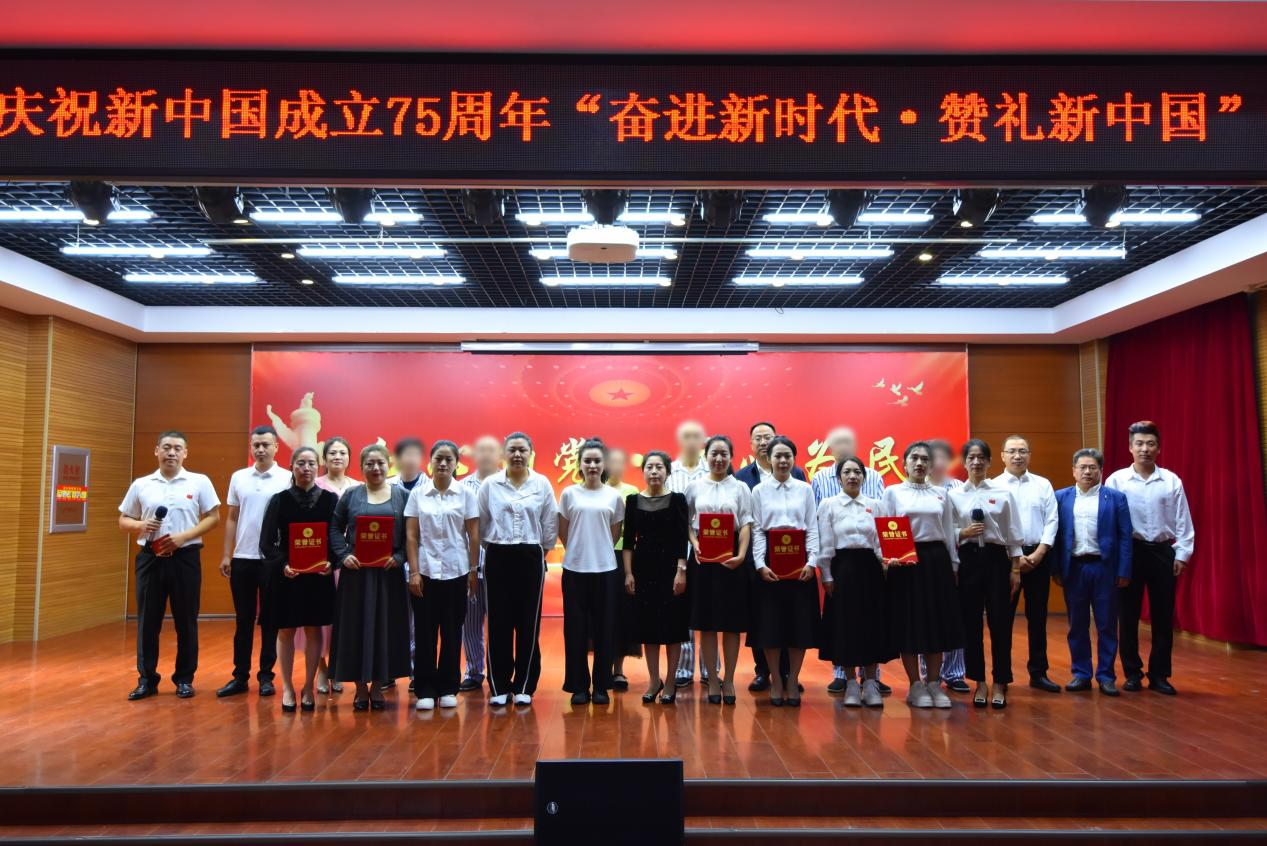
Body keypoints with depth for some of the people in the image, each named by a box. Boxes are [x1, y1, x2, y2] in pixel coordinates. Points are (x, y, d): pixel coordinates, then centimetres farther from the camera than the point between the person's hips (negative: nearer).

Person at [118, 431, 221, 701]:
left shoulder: (199, 482, 0)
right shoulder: (141, 485, 7)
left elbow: (213, 517, -1)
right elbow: (123, 520, 12)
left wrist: (184, 536, -13)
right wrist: (141, 525, -10)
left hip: (185, 557, -2)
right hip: (150, 558, 2)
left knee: (186, 621, 5)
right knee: (147, 621, 6)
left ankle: (184, 678, 17)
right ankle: (146, 679, 17)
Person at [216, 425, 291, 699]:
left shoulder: (287, 479, -4)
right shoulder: (238, 477, 7)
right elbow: (231, 519, 11)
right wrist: (226, 555, 6)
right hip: (242, 558, 3)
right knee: (243, 619, 10)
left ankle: (266, 676, 15)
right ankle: (240, 676, 18)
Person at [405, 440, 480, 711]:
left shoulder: (466, 493, 0)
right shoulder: (417, 493, 2)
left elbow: (474, 535, 2)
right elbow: (411, 536, 1)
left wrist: (474, 571, 0)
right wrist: (414, 571, -5)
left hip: (456, 572, 0)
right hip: (425, 572, 0)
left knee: (452, 632, 6)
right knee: (424, 632, 4)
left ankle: (448, 689, 18)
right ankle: (425, 690, 14)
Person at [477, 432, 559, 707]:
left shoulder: (542, 484, 0)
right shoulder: (490, 484, 0)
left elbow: (550, 523, 4)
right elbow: (481, 523, 6)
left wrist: (542, 551, 6)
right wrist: (491, 546, 9)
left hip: (531, 558, 0)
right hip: (498, 557, 0)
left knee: (529, 622, 4)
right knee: (499, 622, 2)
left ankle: (524, 686, 14)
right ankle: (499, 686, 13)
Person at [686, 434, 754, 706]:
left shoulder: (740, 487, 5)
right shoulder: (695, 487, 7)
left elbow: (746, 524, -1)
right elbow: (686, 521, 5)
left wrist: (742, 554, -14)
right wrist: (695, 544, -13)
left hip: (731, 557, 0)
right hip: (702, 557, 1)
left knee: (732, 622, 3)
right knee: (706, 622, 4)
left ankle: (729, 680, 15)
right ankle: (712, 680, 14)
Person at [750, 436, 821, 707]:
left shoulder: (805, 489, 7)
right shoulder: (759, 490, 4)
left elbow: (812, 529, 5)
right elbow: (756, 530, 0)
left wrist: (811, 562, -6)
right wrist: (761, 564, -10)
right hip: (770, 559, -1)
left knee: (800, 621, 2)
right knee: (770, 621, 1)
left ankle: (793, 681, 15)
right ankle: (776, 682, 15)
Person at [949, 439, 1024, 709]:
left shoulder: (1003, 492, 3)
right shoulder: (954, 495, 4)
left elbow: (1013, 534, 3)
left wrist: (1015, 569, 0)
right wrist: (964, 533, -14)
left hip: (996, 558, -1)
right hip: (967, 560, 1)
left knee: (1000, 622, 1)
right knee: (971, 623, 5)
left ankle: (1000, 684, 12)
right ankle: (980, 683, 17)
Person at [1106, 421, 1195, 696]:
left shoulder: (1172, 481, 1)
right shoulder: (1116, 480, -3)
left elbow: (1182, 521, 4)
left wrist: (1182, 554, 0)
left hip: (1163, 552, 1)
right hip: (1130, 551, -1)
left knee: (1163, 617, 7)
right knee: (1129, 615, 6)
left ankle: (1159, 675, 19)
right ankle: (1132, 673, 18)